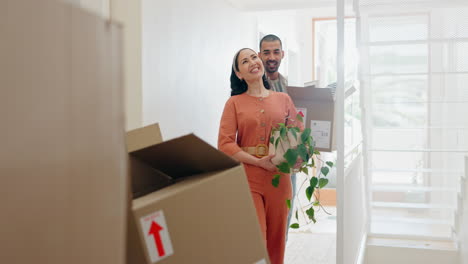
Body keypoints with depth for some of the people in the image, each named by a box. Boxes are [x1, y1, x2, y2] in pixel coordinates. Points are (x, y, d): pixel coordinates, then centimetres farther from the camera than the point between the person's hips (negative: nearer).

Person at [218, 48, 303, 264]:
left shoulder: (283, 99, 9)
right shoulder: (234, 102, 3)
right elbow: (225, 144, -5)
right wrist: (259, 162, -13)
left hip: (278, 179, 3)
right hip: (247, 179, -2)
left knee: (276, 239, 10)